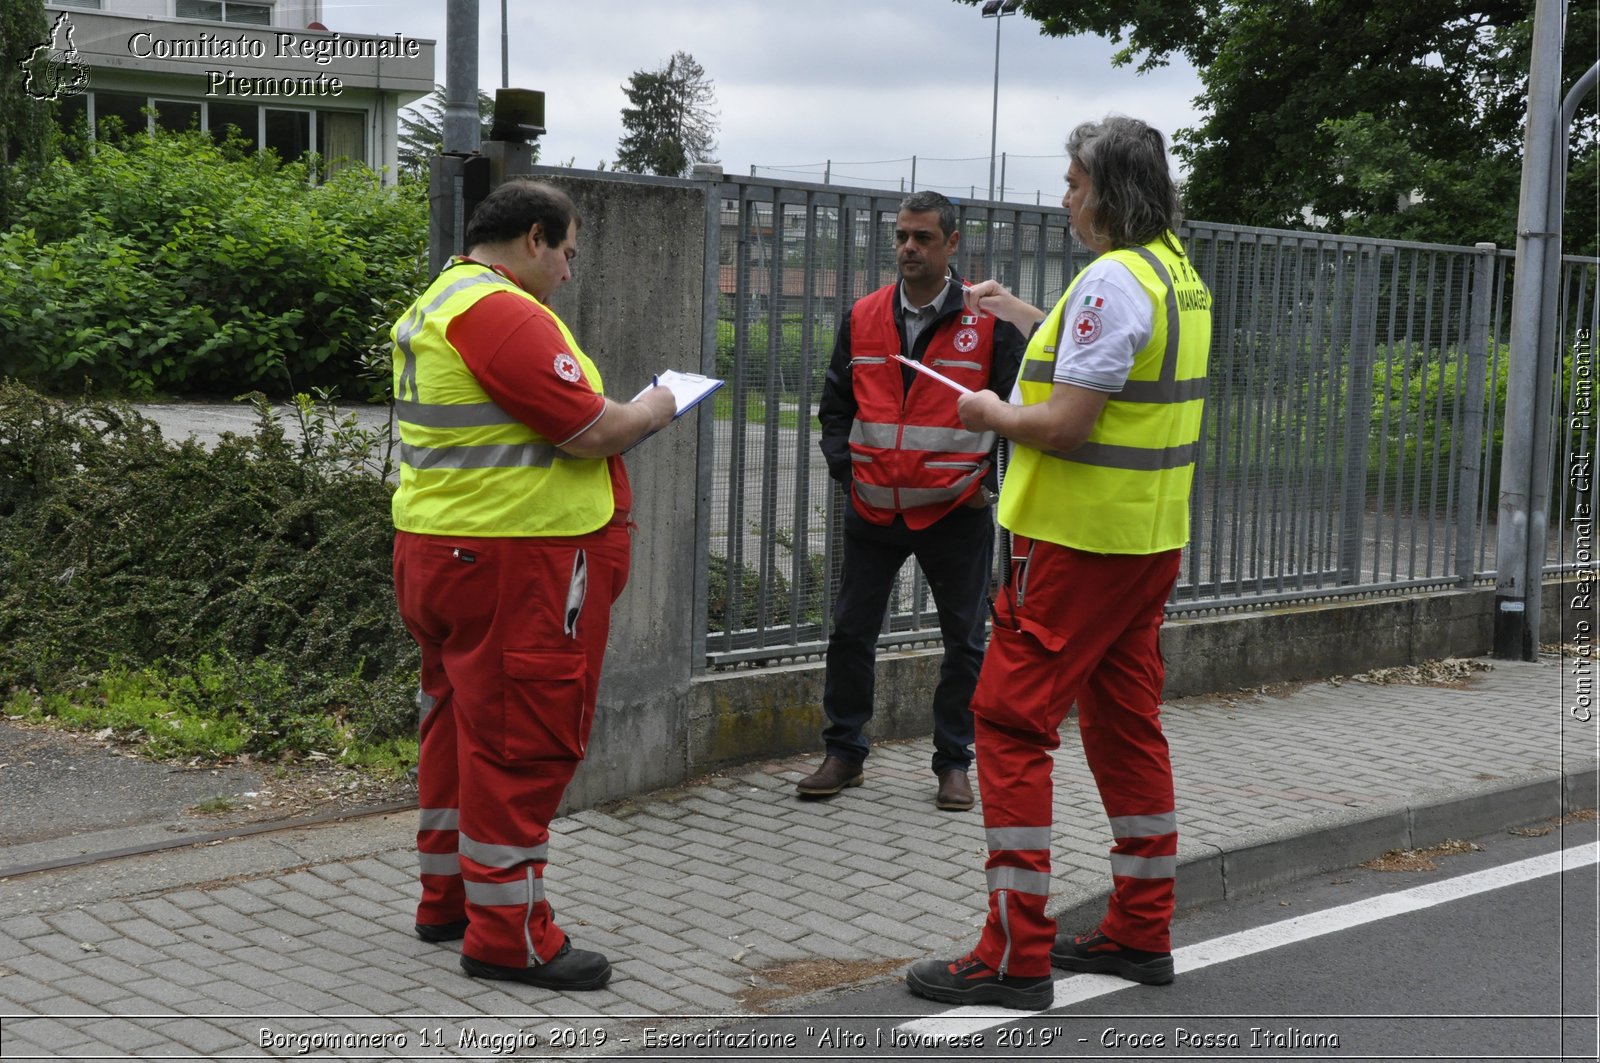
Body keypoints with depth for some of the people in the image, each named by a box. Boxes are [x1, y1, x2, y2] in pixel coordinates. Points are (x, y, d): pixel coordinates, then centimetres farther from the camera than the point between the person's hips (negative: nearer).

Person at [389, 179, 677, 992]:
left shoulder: (434, 306, 17)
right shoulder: (505, 314, -18)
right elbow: (592, 431, -20)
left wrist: (614, 415, 14)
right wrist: (651, 411, -1)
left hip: (440, 552, 11)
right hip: (515, 563, -11)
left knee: (462, 725, 19)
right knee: (523, 740, -4)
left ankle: (447, 896, 30)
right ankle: (506, 933, 2)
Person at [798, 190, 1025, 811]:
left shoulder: (989, 320, -5)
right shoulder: (863, 318, 4)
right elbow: (835, 403, 13)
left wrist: (991, 481, -6)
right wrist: (844, 468, 1)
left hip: (956, 511, -2)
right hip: (873, 508, 3)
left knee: (963, 641, 6)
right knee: (851, 632, 6)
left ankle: (954, 764, 19)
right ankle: (843, 753, 18)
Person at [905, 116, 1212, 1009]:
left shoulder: (1113, 281, -19)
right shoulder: (1180, 273, 12)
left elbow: (1065, 426, -22)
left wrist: (995, 414, -4)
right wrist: (1024, 316, 31)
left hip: (1079, 540, -10)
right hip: (1151, 535, 10)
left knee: (1012, 725, -5)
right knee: (1127, 723, 15)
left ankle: (1017, 957, -5)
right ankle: (1141, 933, 23)